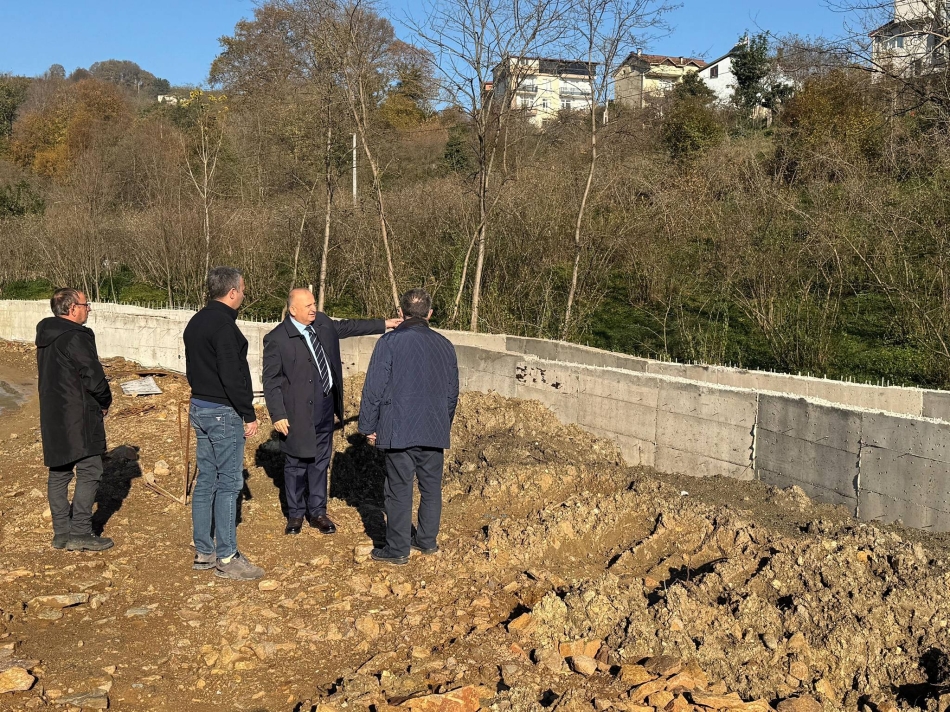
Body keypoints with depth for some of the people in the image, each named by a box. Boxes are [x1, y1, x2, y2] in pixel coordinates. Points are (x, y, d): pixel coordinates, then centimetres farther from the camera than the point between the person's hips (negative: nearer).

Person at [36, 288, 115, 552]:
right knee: (89, 472, -3)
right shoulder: (77, 337, -17)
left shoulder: (45, 338, 13)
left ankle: (61, 533, 18)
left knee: (59, 473, 12)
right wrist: (104, 403, 1)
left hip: (52, 418, 9)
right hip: (78, 418, -9)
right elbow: (94, 378, -18)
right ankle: (80, 533, -4)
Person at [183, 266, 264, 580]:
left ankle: (203, 552, 20)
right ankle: (227, 558, 1)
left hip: (199, 407, 10)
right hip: (223, 413, -10)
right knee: (229, 483, -4)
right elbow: (231, 376, -22)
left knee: (206, 480, 13)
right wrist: (249, 414, -15)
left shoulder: (196, 322, 13)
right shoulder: (223, 325, -18)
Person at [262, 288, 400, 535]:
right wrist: (278, 415, -15)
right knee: (296, 463, 7)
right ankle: (295, 514, 23)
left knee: (320, 461, 13)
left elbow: (347, 326, 22)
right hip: (298, 412, -6)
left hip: (325, 407, 6)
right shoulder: (277, 339, -14)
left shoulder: (323, 323, 5)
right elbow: (271, 381, -11)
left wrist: (384, 324, 24)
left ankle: (317, 512, 25)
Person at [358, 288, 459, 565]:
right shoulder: (444, 345, 7)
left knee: (399, 489, 2)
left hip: (399, 430, -4)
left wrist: (369, 426, 1)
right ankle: (427, 540, 25)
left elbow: (374, 388, -9)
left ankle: (398, 549, 8)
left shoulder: (390, 342, -8)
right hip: (435, 431, 4)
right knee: (431, 486, 15)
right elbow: (453, 393, 15)